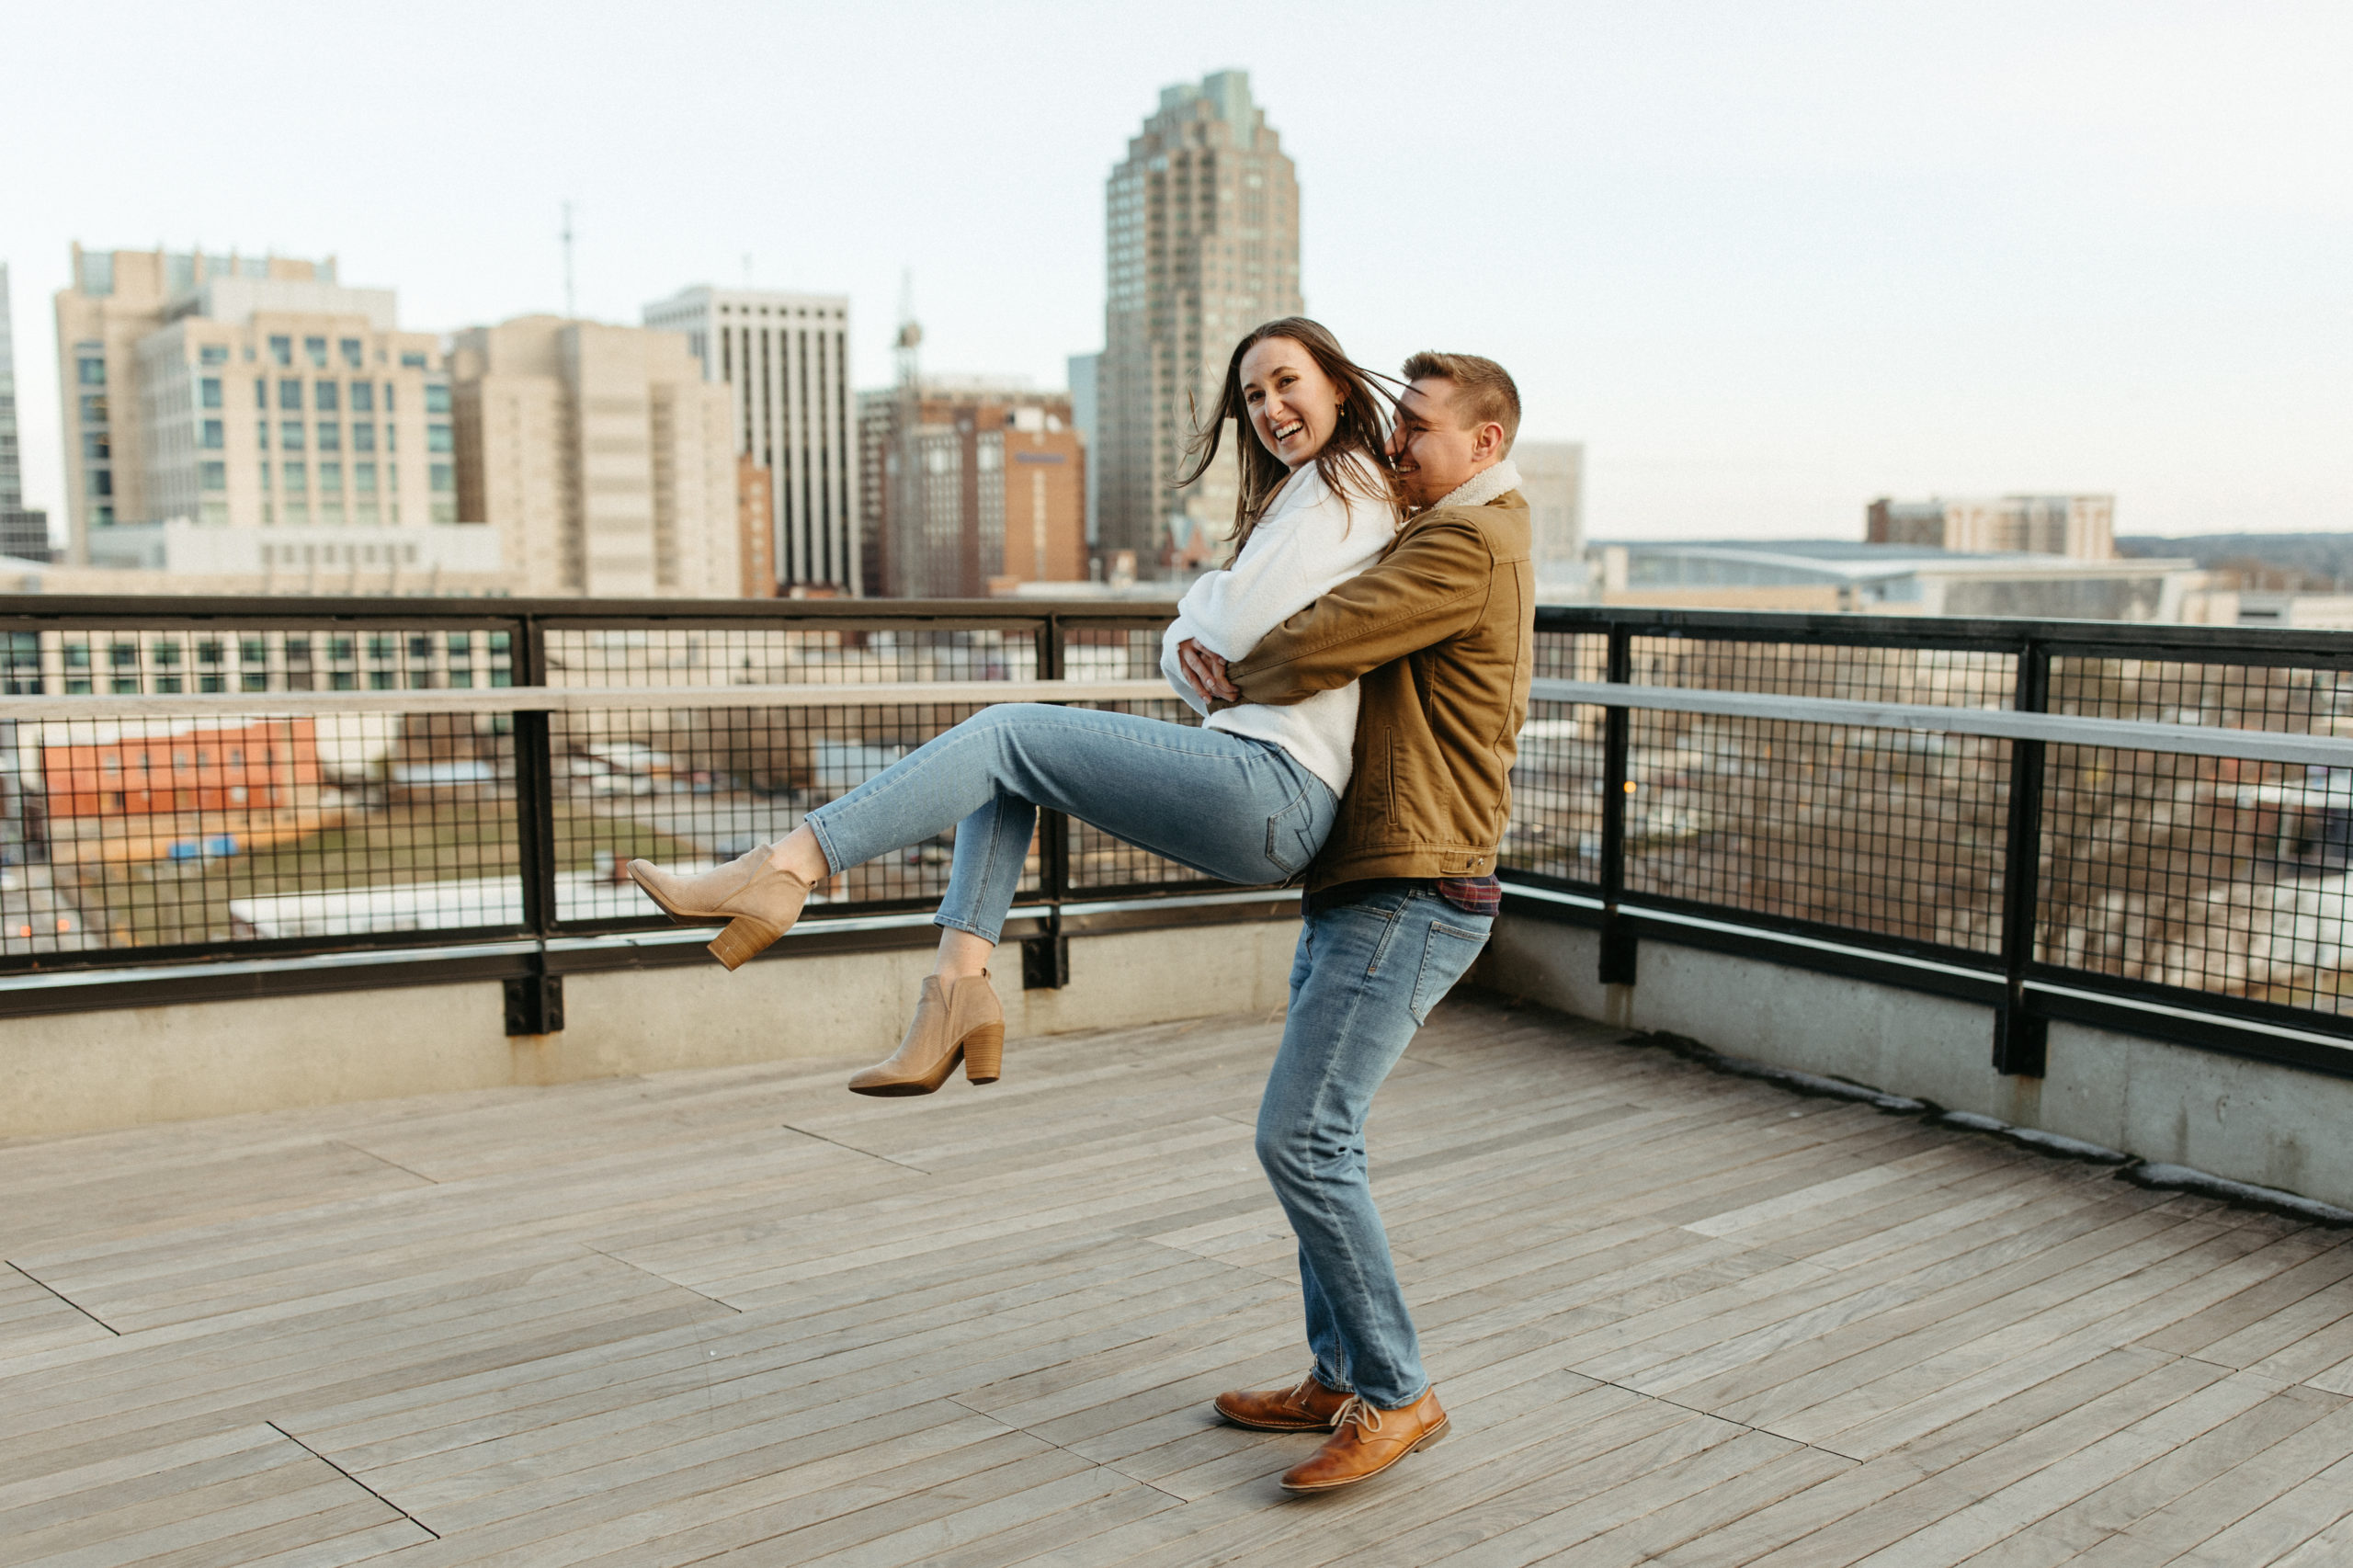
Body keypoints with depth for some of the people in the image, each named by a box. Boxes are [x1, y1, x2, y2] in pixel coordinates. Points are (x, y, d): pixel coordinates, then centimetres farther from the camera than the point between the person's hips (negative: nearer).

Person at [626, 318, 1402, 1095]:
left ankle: (781, 871, -16)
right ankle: (958, 991, -4)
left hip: (1275, 792, -10)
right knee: (1004, 766, 9)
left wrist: (1205, 595, 7)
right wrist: (1190, 653, -2)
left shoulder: (1348, 484, -3)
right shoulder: (1292, 498, 27)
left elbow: (1232, 629, -14)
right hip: (1262, 799, 10)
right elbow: (1187, 665, 20)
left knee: (1003, 733, -11)